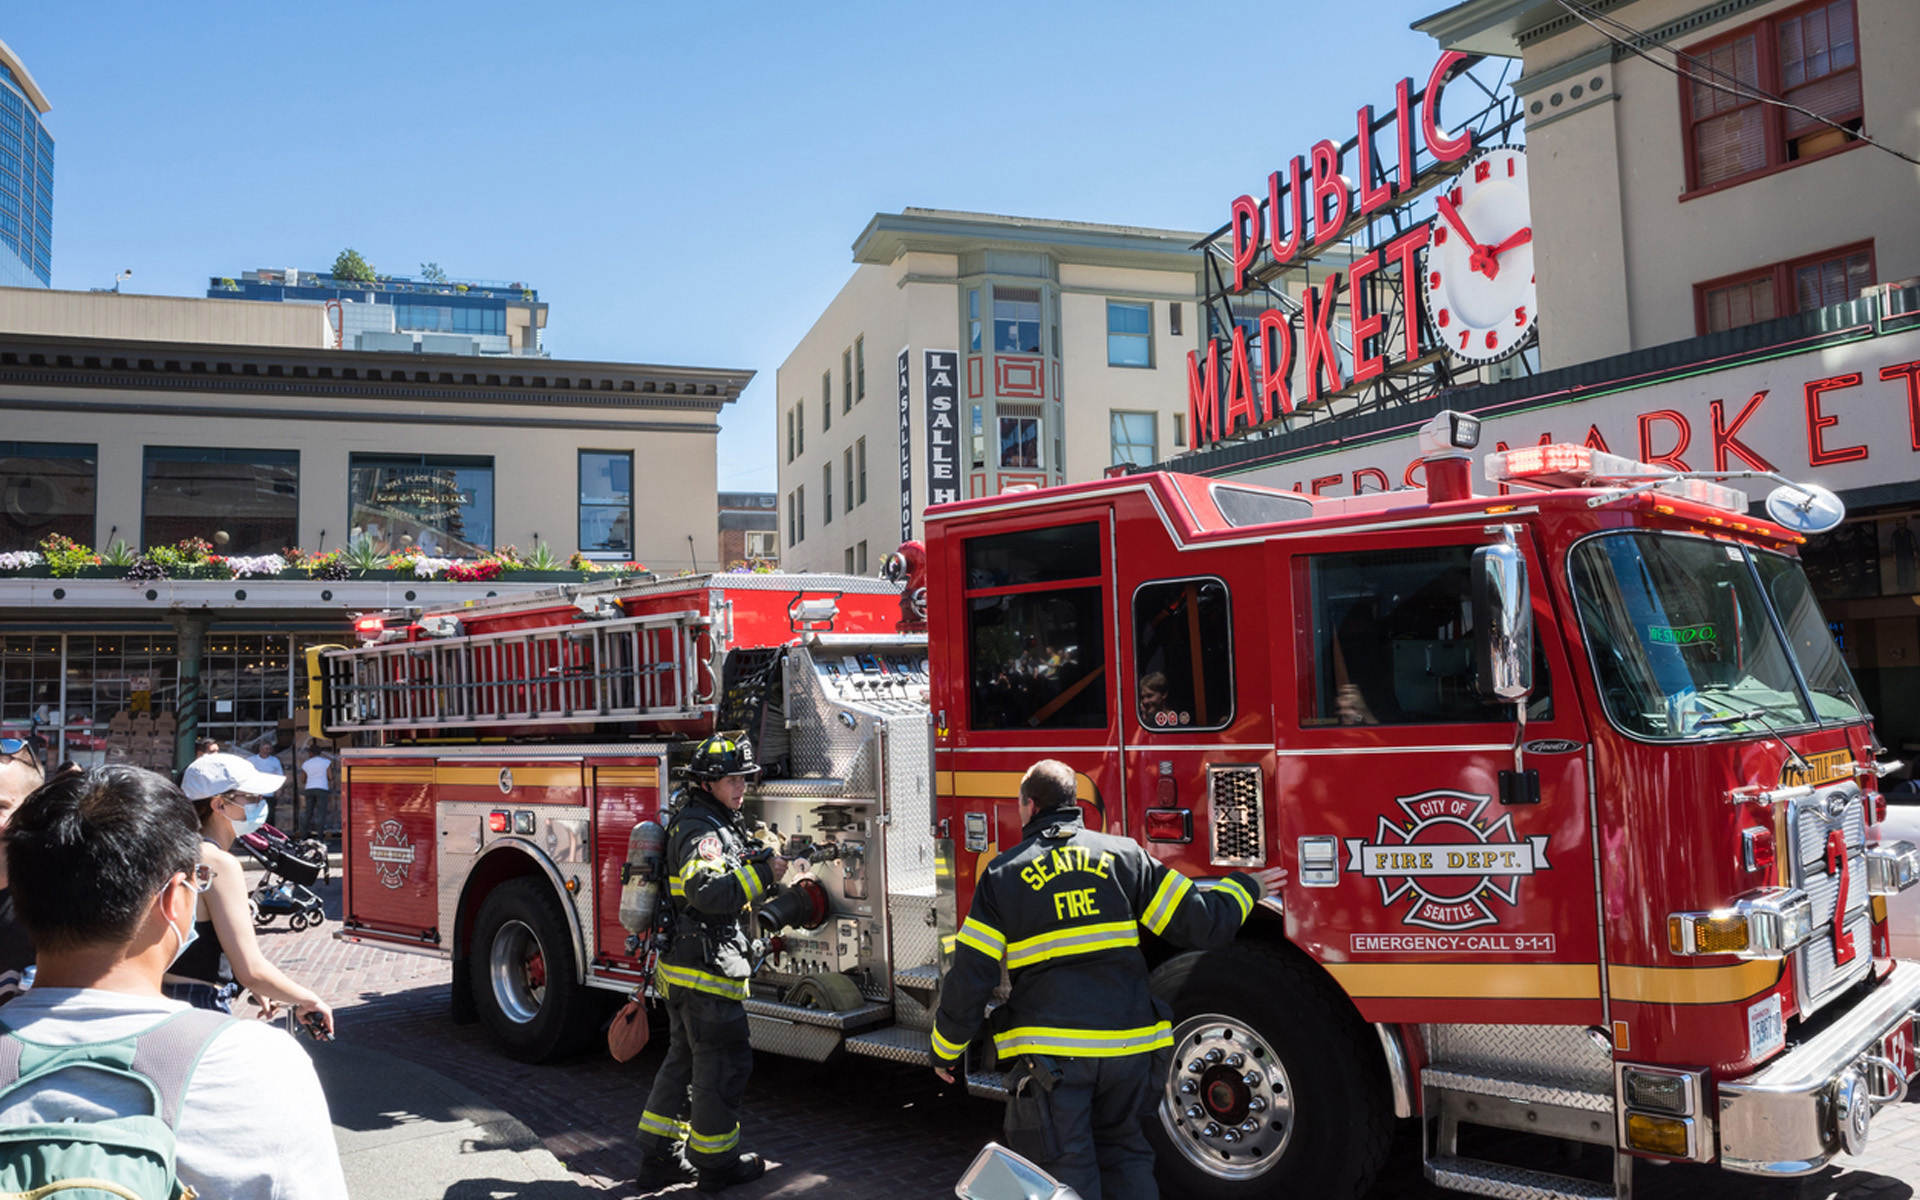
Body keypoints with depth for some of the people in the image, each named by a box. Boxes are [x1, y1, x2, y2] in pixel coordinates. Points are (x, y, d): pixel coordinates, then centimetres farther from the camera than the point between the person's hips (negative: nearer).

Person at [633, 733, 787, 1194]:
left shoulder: (715, 825, 16)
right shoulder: (701, 831, -17)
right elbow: (708, 891, -33)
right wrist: (761, 873, -26)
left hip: (681, 966, 11)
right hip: (706, 969, -11)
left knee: (683, 1061, 18)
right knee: (725, 1063, 1)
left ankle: (659, 1159, 25)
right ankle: (716, 1163, 14)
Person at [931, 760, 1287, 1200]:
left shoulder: (1002, 875, 0)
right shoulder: (1124, 854, 2)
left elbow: (969, 978, -1)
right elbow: (1201, 924, -1)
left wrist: (945, 1052, 12)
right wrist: (1243, 887, 18)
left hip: (1050, 1051, -2)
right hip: (1127, 1044, 3)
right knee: (1124, 1151, 21)